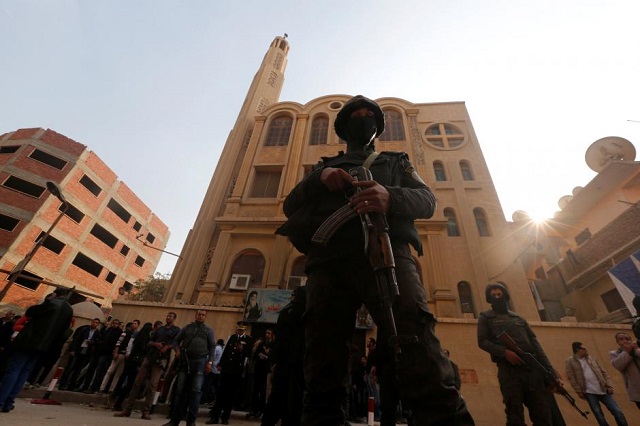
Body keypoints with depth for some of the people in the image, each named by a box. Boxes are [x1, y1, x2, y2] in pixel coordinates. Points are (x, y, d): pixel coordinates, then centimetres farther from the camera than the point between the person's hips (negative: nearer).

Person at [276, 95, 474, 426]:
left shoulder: (397, 162, 31)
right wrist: (319, 179, 0)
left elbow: (427, 200, 13)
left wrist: (391, 197, -12)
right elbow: (290, 206, 21)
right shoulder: (324, 166, 33)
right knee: (324, 353, -5)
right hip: (329, 257, 2)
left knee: (414, 342, -22)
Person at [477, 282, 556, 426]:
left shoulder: (518, 317, 23)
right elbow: (482, 341, -2)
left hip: (533, 367, 4)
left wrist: (550, 370, 6)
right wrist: (504, 352, -18)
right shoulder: (485, 317, 10)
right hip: (508, 369, -4)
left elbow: (535, 343, 16)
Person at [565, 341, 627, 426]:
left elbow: (603, 372, 13)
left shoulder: (591, 358, 11)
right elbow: (571, 377, -8)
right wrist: (579, 391, -11)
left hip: (603, 390, 4)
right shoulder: (570, 362, -6)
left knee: (617, 411, 2)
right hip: (589, 392, -4)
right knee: (599, 415, 1)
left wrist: (609, 385, 1)